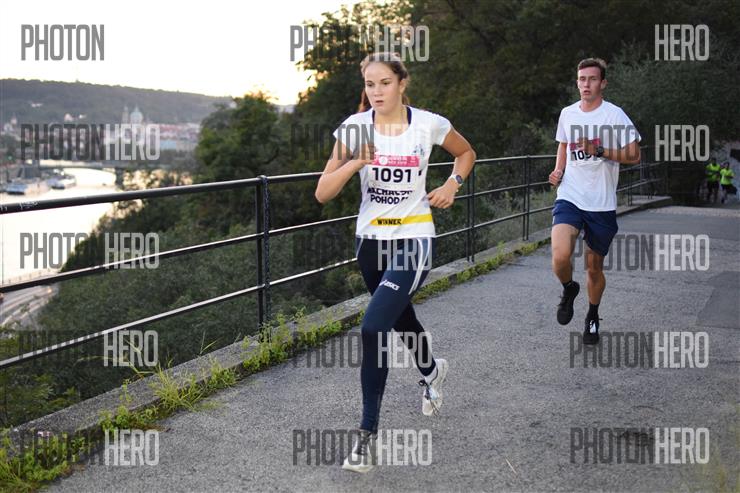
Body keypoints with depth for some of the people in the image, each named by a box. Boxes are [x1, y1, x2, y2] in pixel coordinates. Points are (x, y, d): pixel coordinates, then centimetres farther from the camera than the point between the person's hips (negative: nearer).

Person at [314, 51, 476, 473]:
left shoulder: (428, 124, -9)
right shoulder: (355, 128, -7)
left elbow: (466, 152, 13)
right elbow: (323, 193, -11)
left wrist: (453, 184, -4)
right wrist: (354, 162, -26)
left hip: (414, 240, -4)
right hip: (371, 239, 4)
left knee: (374, 328, -19)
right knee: (400, 316, 23)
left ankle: (368, 435, -8)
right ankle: (432, 371, 57)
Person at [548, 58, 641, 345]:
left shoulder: (614, 115, -6)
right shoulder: (567, 114, 7)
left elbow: (634, 155, -8)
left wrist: (598, 150, -20)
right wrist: (558, 170, 7)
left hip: (602, 205, -2)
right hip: (569, 198, 2)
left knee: (594, 268, 9)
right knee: (560, 256, -22)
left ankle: (592, 318, 35)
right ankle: (569, 289, 12)